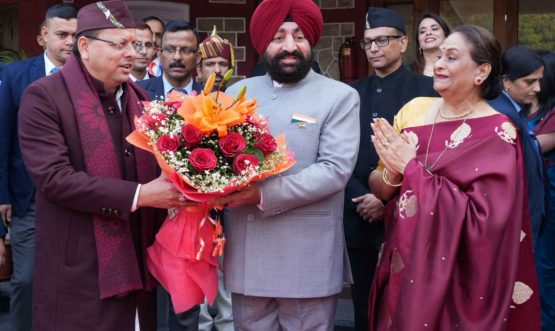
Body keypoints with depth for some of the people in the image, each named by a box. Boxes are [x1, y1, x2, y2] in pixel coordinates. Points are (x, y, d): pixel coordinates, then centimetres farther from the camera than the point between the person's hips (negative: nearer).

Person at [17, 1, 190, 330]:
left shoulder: (139, 98, 12)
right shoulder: (44, 96, -9)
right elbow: (54, 178, -18)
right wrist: (138, 195, -20)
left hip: (137, 265, 6)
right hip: (81, 272, -6)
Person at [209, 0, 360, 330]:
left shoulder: (340, 96, -2)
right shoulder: (237, 93, 12)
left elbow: (335, 169, -13)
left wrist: (265, 194, -21)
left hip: (307, 257, -3)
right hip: (245, 254, 4)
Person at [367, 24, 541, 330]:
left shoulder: (497, 135, -14)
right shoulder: (415, 109, 0)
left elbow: (482, 219, -23)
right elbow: (380, 187, 6)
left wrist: (412, 168, -21)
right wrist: (392, 174, -17)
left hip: (455, 279, -4)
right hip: (402, 267, 5)